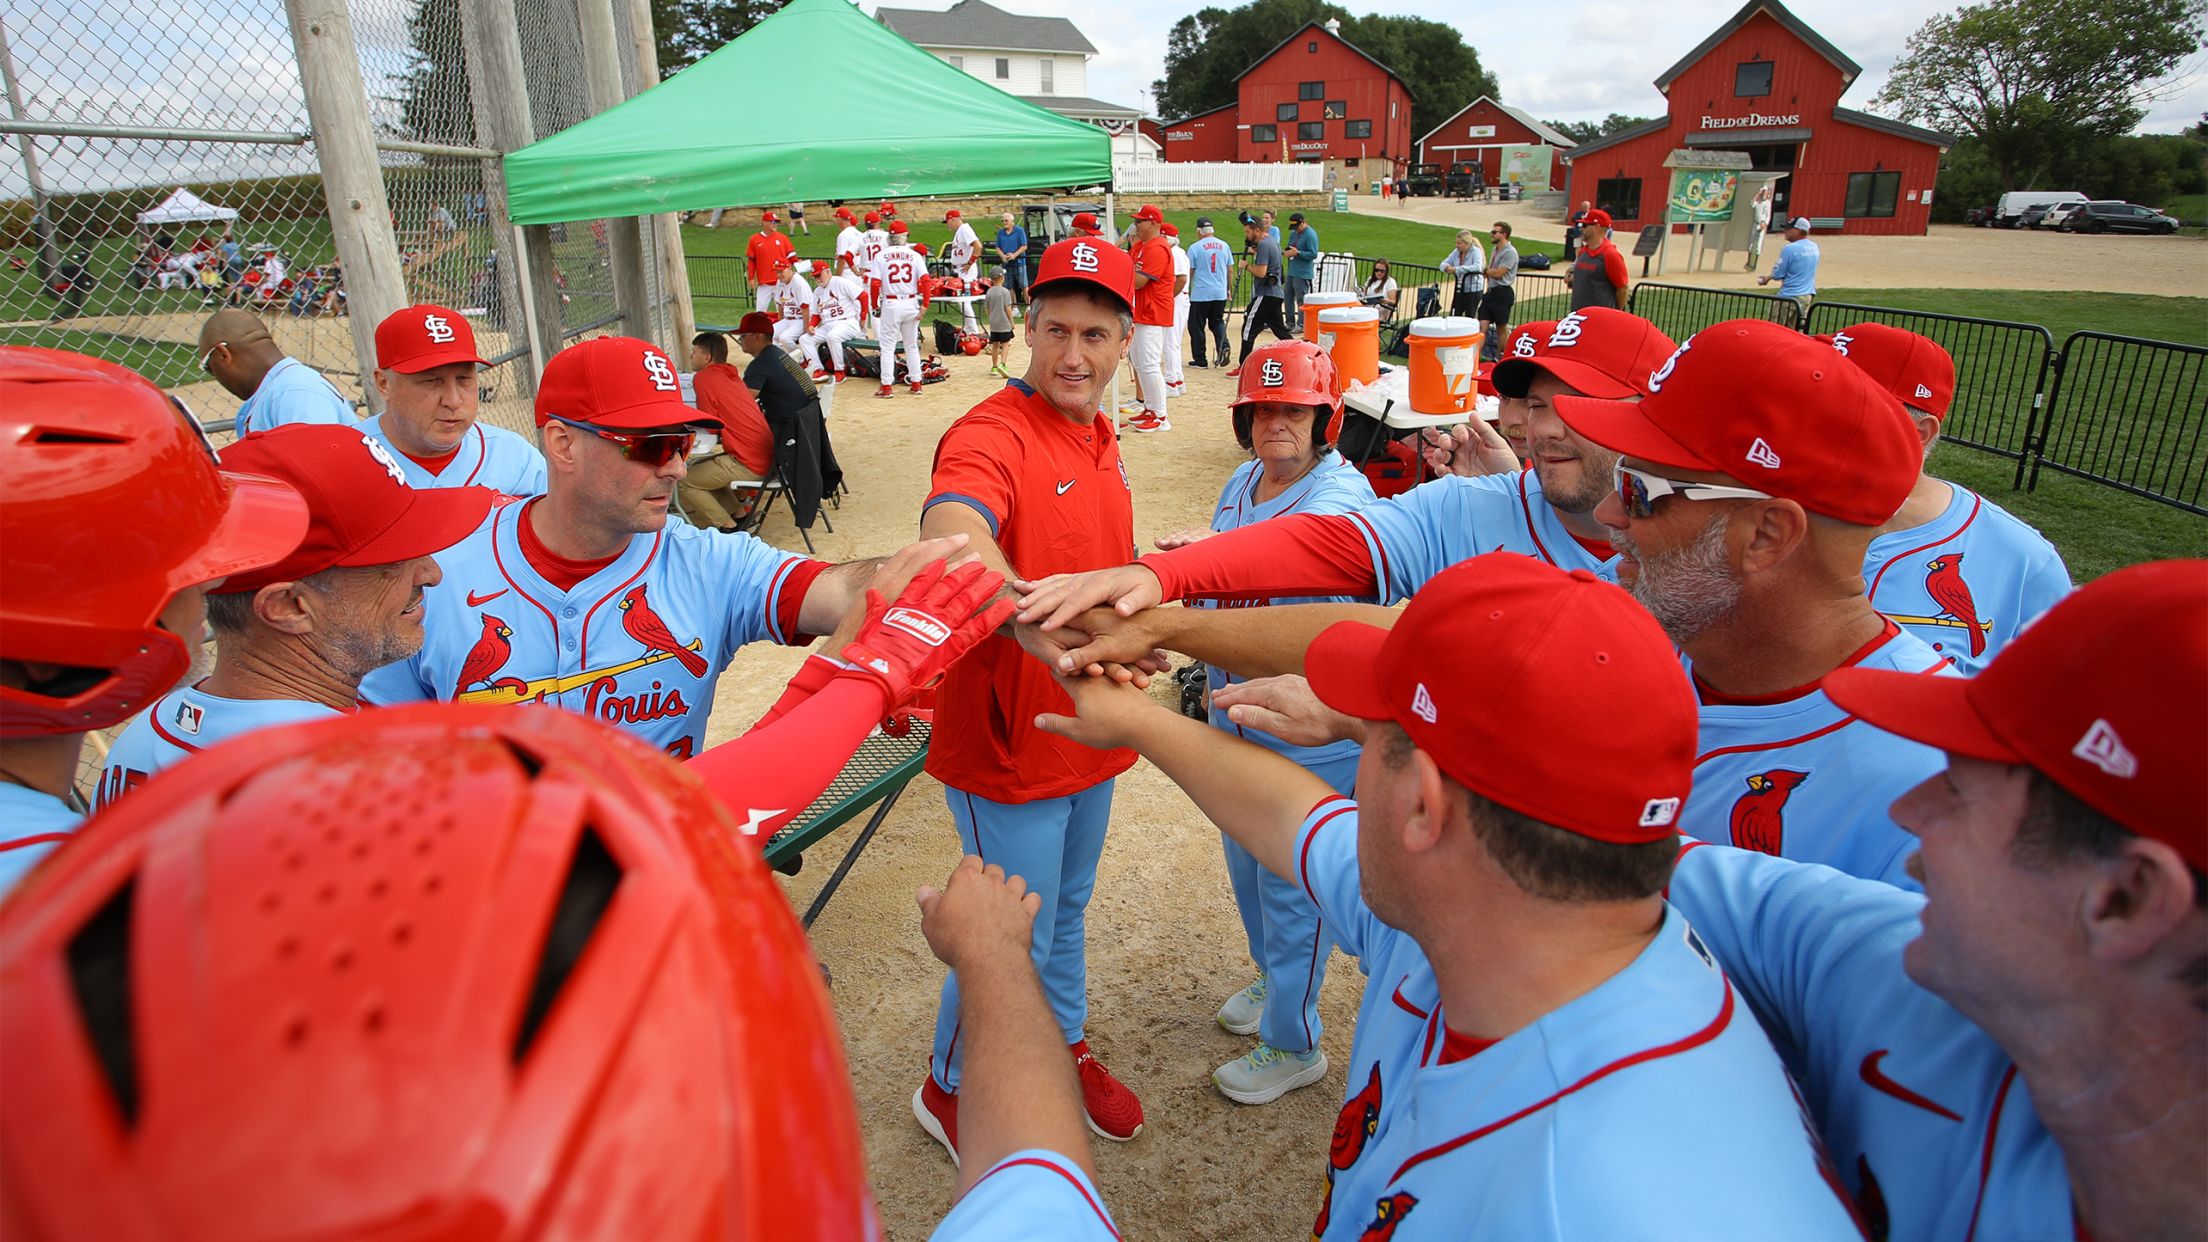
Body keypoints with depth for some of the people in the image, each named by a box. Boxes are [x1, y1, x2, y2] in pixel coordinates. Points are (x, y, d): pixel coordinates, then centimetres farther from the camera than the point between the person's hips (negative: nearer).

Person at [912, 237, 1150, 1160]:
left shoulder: (1099, 440, 7)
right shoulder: (990, 435, -22)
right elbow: (949, 538, -46)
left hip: (1088, 734, 8)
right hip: (1008, 739, -8)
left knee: (1065, 912, 26)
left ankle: (1064, 1047, 49)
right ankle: (952, 1090, 35)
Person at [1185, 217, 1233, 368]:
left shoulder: (1195, 247, -8)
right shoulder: (1225, 246, 5)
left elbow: (1189, 272, -5)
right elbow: (1230, 270, 11)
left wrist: (1187, 291, 7)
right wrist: (1228, 288, 22)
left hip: (1200, 294, -4)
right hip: (1220, 293, 4)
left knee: (1196, 326, 7)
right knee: (1217, 322, 18)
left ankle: (1200, 360, 9)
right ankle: (1224, 347, -8)